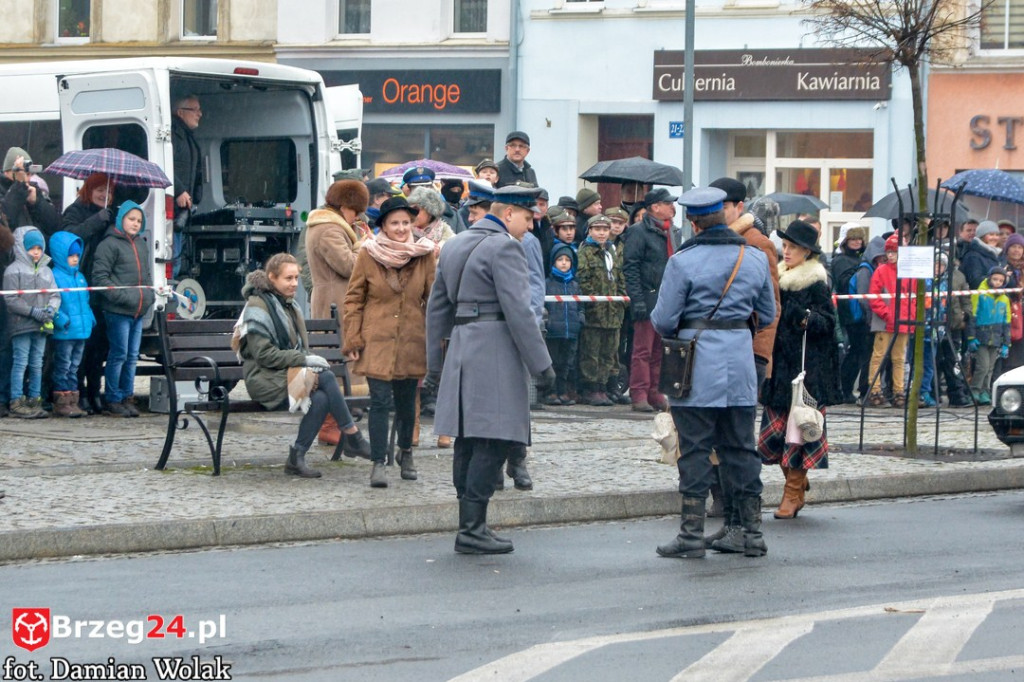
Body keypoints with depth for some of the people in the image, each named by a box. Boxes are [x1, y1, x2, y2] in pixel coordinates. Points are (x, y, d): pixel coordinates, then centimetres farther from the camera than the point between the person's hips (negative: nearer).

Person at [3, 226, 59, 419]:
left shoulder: (46, 271, 15)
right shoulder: (14, 270, -4)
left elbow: (55, 294, 13)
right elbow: (11, 299, -10)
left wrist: (51, 309, -9)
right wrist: (33, 311, -17)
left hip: (41, 326, 6)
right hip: (21, 324, -6)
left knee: (37, 364, 10)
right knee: (20, 363, -6)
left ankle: (34, 400, 15)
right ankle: (17, 402, -5)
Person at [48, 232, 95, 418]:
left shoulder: (80, 277, 16)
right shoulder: (55, 276, -10)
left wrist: (91, 319, 12)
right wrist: (61, 319, -24)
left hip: (81, 330, 8)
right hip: (64, 333, -8)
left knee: (74, 367, 12)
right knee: (63, 366, -3)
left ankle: (72, 401, 17)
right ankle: (61, 403, 0)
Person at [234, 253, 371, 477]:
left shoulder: (291, 306, 19)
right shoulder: (257, 307, -7)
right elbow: (263, 354, -15)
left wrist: (312, 360, 1)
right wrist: (304, 359, -19)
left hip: (291, 374, 8)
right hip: (266, 381, -8)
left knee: (321, 399, -25)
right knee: (325, 377, -27)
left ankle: (297, 458, -21)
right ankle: (352, 437, -20)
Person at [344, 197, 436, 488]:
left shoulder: (425, 255, 2)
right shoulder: (368, 254, -3)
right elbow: (354, 299, 1)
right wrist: (353, 339, -4)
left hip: (412, 341, 2)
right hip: (377, 341, -2)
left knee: (406, 399, 12)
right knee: (380, 401, -9)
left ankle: (405, 451, 34)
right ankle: (378, 464, -5)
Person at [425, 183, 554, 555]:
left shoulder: (454, 246, 17)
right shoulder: (504, 247, -10)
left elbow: (437, 308, 21)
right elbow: (519, 310, -16)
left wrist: (435, 364, 25)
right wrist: (541, 363, -13)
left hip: (461, 348, 9)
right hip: (495, 351, -9)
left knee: (469, 442, 10)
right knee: (493, 442, -8)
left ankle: (471, 525, 13)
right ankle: (472, 528, -11)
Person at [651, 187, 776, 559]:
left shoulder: (683, 262, -10)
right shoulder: (756, 259, 5)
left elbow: (663, 320, -8)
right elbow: (767, 315, 13)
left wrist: (676, 331, 14)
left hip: (697, 366, -4)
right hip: (740, 365, 4)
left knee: (694, 449, 0)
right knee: (740, 448, 11)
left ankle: (692, 534, 0)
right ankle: (752, 532, 13)